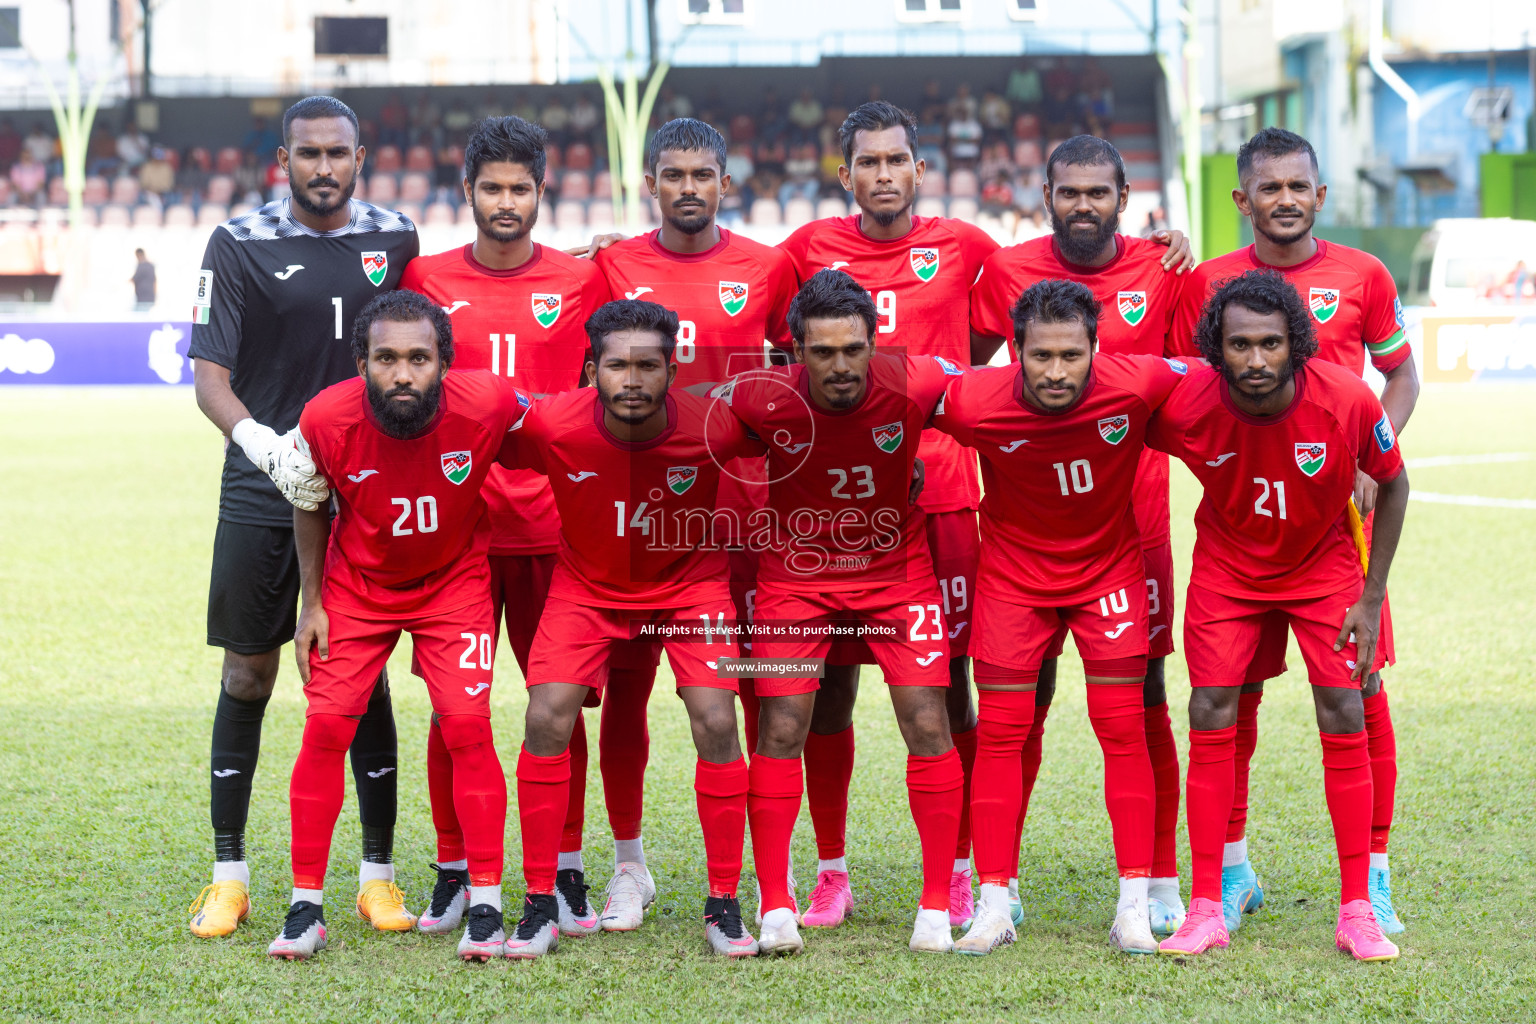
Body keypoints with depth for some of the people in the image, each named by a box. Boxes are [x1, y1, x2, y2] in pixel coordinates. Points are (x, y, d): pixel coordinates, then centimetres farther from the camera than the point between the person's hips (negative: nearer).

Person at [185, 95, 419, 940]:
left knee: (364, 678, 3)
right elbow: (209, 376, -6)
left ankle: (378, 875, 11)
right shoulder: (238, 245, -1)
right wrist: (269, 449, -22)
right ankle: (228, 876, 13)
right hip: (261, 493, -1)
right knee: (247, 677, 3)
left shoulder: (394, 240, 7)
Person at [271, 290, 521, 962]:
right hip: (356, 585, 1)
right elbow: (310, 504, -3)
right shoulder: (328, 418, -25)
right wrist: (311, 603, 0)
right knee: (325, 726, -6)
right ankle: (306, 907, 4)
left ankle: (485, 907, 0)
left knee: (467, 726, -10)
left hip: (455, 583, -1)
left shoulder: (488, 404, -28)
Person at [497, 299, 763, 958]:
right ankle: (540, 906, -2)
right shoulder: (552, 426, -28)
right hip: (586, 585, 0)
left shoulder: (713, 427, -27)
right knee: (546, 721, -15)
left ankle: (724, 905, 1)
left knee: (716, 723, -14)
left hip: (690, 581, 0)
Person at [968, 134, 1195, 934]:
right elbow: (963, 366, 13)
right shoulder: (1008, 271, 2)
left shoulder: (1161, 270, 2)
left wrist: (1186, 275, -4)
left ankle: (1159, 882, 10)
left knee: (1142, 700, 2)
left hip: (1135, 516, 0)